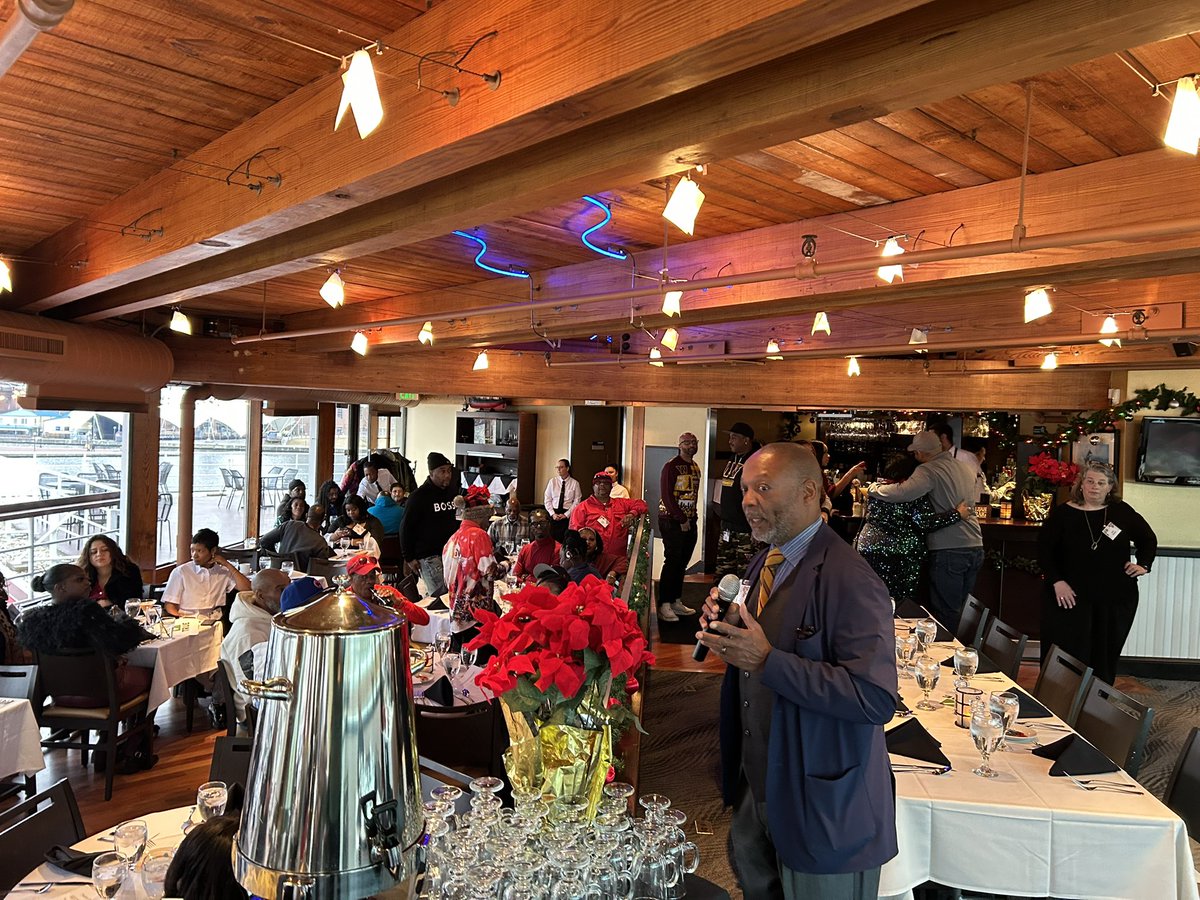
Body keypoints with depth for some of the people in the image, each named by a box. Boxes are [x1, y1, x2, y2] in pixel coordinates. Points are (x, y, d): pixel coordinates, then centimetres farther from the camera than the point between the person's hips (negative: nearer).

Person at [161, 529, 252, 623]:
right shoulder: (180, 572, 5)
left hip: (215, 622, 1)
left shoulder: (223, 572, 10)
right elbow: (169, 606, 4)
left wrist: (227, 564, -2)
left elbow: (246, 588, -1)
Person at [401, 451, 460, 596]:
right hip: (428, 555, -6)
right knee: (441, 594, -14)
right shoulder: (420, 496, -9)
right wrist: (409, 558, -9)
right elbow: (406, 527, -7)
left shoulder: (453, 491, 8)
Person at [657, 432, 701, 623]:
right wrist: (681, 520, -14)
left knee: (682, 563, 9)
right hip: (672, 521, -7)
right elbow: (666, 495, -15)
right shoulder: (671, 466, -9)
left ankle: (676, 601, 18)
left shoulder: (696, 468, 15)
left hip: (689, 521, 7)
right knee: (672, 562, -7)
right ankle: (664, 605, -1)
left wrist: (692, 517, 6)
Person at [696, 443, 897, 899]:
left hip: (823, 804, -8)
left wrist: (767, 660, -32)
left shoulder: (849, 581, -24)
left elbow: (876, 699, -31)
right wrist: (726, 626, -8)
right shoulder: (765, 562, 3)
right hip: (757, 782, 8)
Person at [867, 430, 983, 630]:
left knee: (945, 615, 1)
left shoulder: (929, 470, -12)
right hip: (975, 547, 8)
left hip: (948, 551, -8)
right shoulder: (965, 469, 14)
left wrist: (873, 490, -12)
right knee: (962, 610, 16)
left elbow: (903, 493, -27)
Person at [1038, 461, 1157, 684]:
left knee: (1105, 658, 9)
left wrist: (1143, 565, 6)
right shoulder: (1062, 513, -3)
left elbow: (1148, 540, 19)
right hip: (1070, 597, -3)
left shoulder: (1122, 512, 5)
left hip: (1115, 599, 3)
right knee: (1068, 657, -1)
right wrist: (1056, 581, -14)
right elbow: (1044, 549, -5)